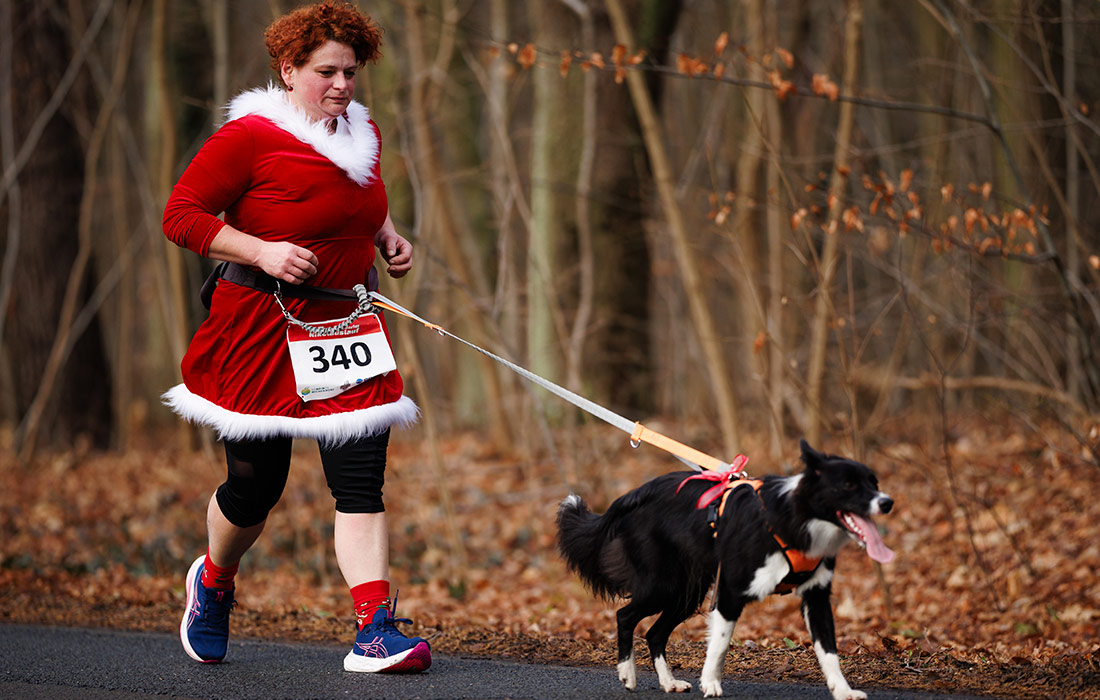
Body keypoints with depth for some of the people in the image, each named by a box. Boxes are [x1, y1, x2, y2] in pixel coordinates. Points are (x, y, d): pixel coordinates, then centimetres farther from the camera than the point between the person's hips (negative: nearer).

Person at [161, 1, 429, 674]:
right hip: (263, 332, -5)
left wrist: (388, 237, 9)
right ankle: (214, 583, 38)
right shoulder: (250, 137, -13)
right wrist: (262, 252, -22)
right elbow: (181, 214, -13)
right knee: (255, 486, 6)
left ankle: (375, 630, -13)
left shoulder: (365, 134, 9)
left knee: (362, 479, -8)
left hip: (347, 322, 5)